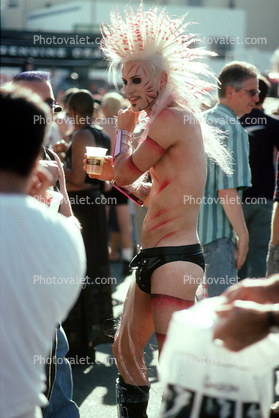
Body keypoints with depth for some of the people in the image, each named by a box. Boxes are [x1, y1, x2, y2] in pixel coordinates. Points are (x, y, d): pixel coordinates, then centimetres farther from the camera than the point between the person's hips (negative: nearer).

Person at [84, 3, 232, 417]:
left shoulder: (172, 119, -13)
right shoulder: (178, 120, 18)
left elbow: (125, 171, -10)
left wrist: (123, 130, 7)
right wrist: (116, 175, 11)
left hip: (174, 258, -11)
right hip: (153, 257, 11)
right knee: (125, 349, 19)